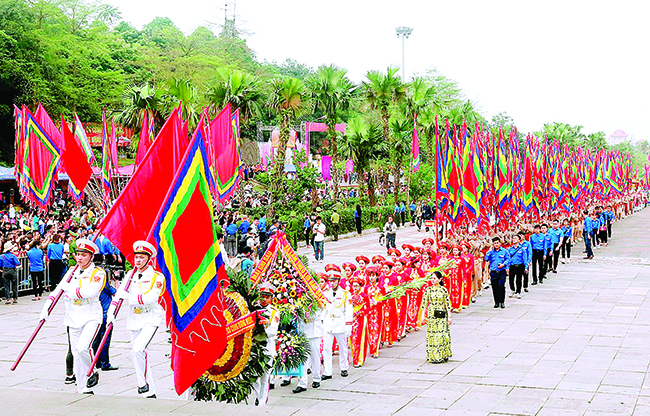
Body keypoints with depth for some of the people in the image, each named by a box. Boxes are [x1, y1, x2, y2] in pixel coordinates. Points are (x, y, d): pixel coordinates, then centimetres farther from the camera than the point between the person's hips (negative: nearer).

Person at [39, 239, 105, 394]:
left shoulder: (98, 272, -7)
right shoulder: (72, 272, 10)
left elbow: (90, 292, -22)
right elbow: (57, 290, 8)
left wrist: (69, 288, -12)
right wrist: (46, 307, -4)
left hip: (91, 317, -6)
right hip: (73, 317, 6)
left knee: (82, 347, -23)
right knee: (76, 354, 6)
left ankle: (93, 373, 6)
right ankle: (84, 390, 15)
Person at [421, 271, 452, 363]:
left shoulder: (444, 290, 0)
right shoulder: (428, 290, 1)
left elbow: (447, 304, 1)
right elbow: (424, 303, 1)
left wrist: (449, 316, -2)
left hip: (442, 315, 0)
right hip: (431, 315, 0)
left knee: (442, 334, 0)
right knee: (432, 335, -1)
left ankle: (443, 355, 11)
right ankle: (433, 356, 6)